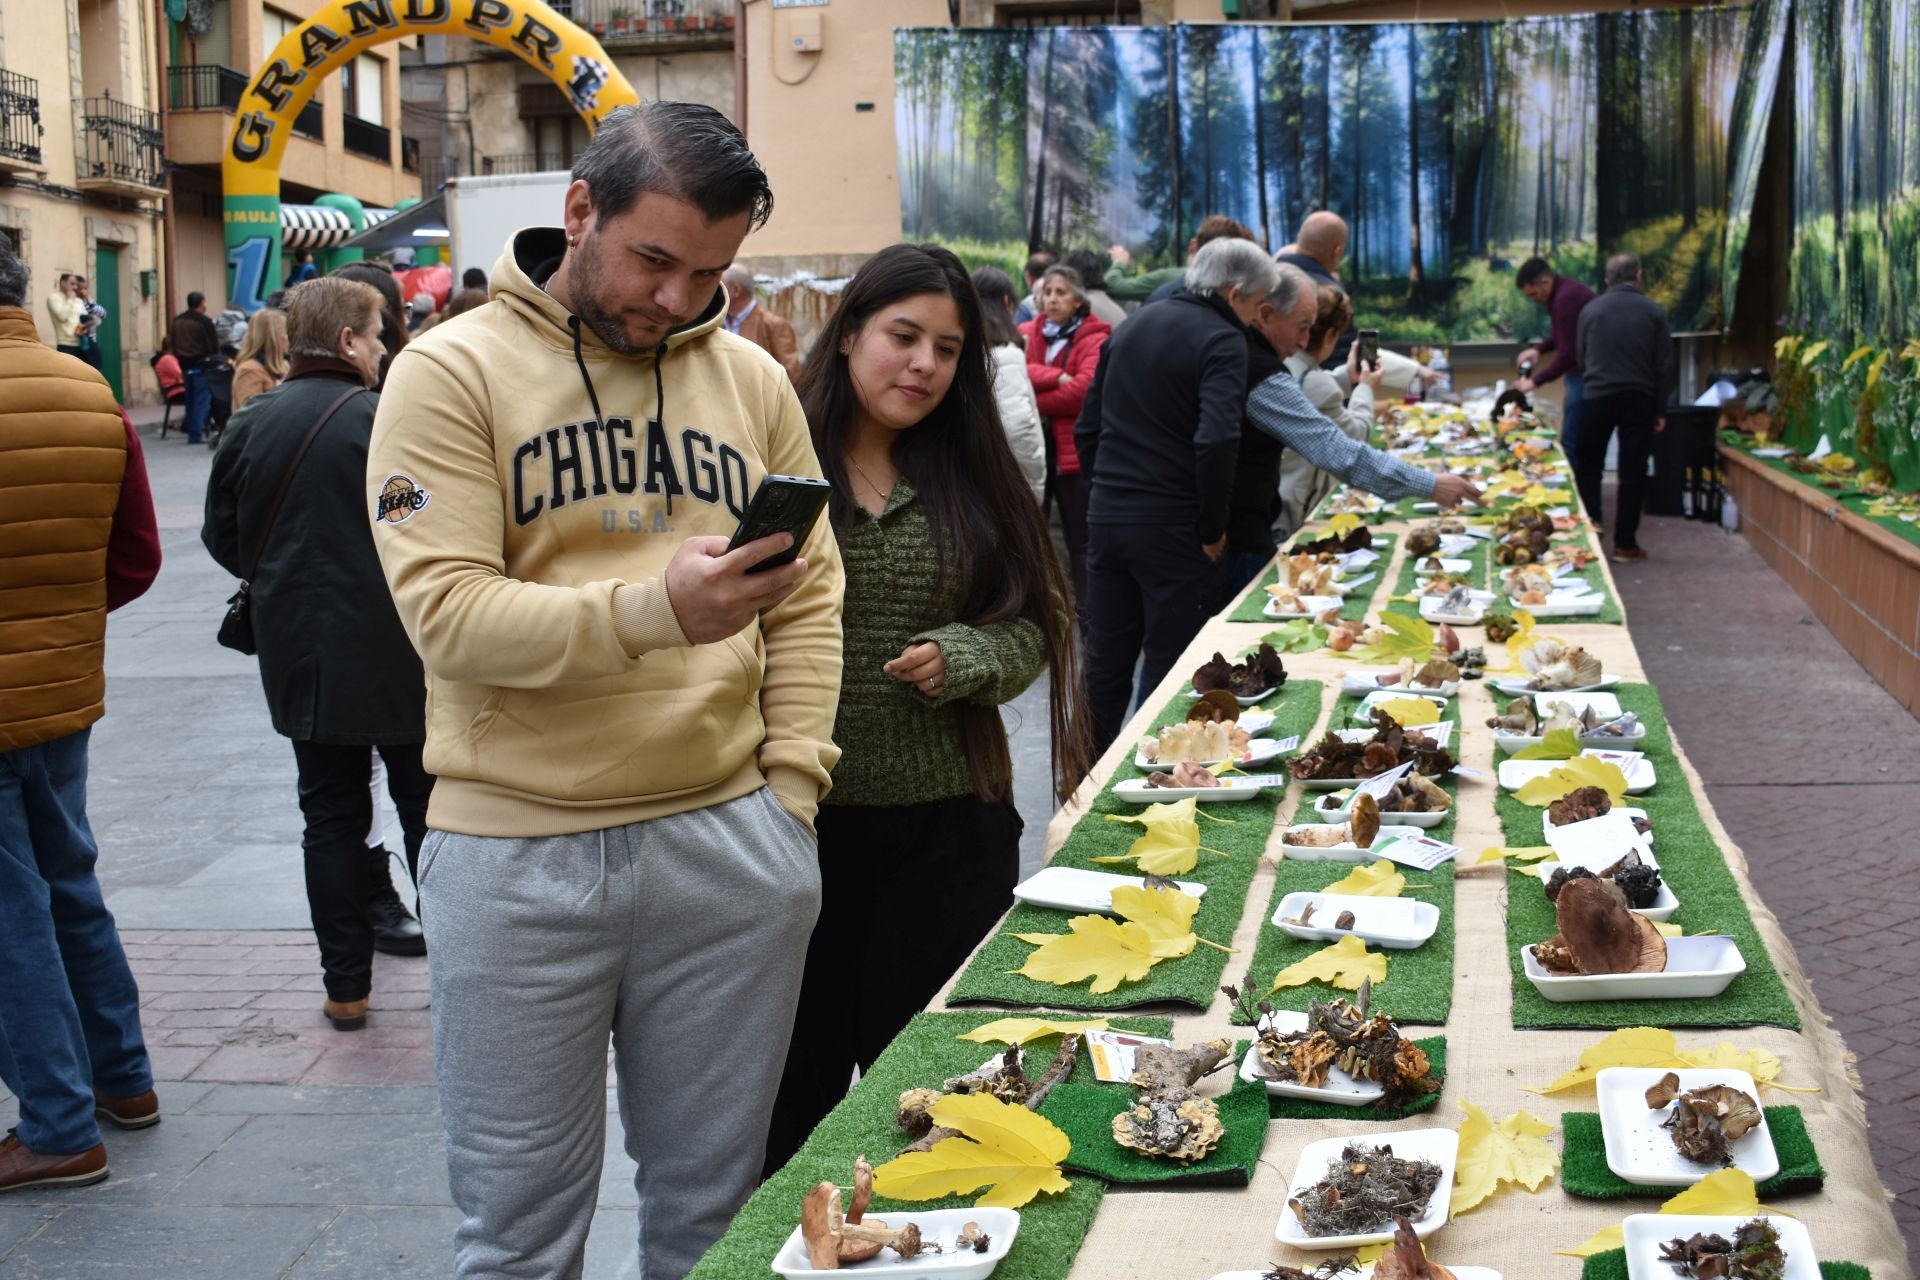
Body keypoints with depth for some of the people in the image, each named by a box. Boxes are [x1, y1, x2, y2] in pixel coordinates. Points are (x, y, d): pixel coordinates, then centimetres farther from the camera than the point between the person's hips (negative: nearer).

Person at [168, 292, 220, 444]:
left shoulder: (177, 321, 11)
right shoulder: (205, 321, -10)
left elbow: (172, 344, 15)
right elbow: (214, 345, -9)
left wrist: (181, 359, 17)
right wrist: (215, 360, 4)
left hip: (184, 365, 7)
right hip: (201, 364, -7)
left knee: (190, 399, 15)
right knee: (202, 399, -4)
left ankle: (191, 432, 17)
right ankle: (196, 434, -10)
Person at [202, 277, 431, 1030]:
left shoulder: (252, 425, 2)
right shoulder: (384, 420, -13)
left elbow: (222, 537, 9)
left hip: (298, 657, 4)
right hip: (393, 656, -4)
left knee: (330, 815, 12)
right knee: (426, 809, 8)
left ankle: (346, 987, 15)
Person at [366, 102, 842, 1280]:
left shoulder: (752, 378, 8)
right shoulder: (454, 371, -5)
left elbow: (810, 600, 11)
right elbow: (445, 611, -15)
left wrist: (792, 783, -1)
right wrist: (654, 608, -30)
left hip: (735, 845, 3)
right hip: (516, 855, -3)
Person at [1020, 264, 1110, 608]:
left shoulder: (1095, 338, -5)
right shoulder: (1027, 333, 10)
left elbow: (1083, 390, -18)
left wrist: (1031, 402, -11)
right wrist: (1055, 377, -19)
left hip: (1074, 451, -5)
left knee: (1080, 540, 2)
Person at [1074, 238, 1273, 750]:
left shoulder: (1134, 324, 12)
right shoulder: (1222, 340, -11)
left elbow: (1087, 428, 16)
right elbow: (1217, 440, -24)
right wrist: (1213, 529, -15)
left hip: (1105, 516, 7)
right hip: (1171, 526, -7)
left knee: (1105, 664, 15)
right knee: (1167, 669, 4)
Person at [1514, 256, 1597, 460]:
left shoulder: (1566, 298, -22)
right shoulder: (1563, 291, 10)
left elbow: (1568, 354, -22)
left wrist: (1535, 381, -16)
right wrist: (1539, 349, 9)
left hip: (1585, 376, -11)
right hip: (1581, 373, 11)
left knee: (1570, 445, -9)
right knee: (1581, 444, 14)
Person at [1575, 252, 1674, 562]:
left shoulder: (1590, 310, 0)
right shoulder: (1653, 312, -3)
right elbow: (1665, 365, -1)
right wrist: (1659, 409, 7)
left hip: (1597, 397, 1)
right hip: (1639, 398, -1)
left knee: (1589, 466, 15)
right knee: (1632, 472, 5)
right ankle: (1625, 543, 5)